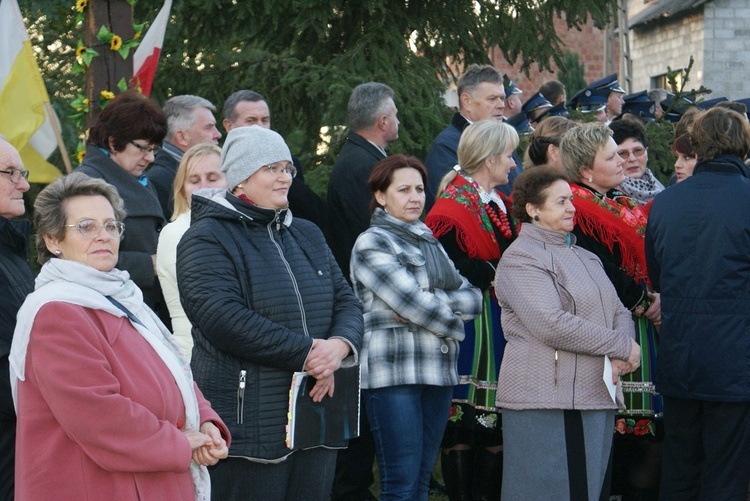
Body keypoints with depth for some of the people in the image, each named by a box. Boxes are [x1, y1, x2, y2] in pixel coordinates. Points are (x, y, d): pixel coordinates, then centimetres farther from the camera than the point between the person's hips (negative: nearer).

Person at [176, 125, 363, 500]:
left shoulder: (307, 235, 19)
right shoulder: (207, 239, -5)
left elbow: (346, 301, 14)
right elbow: (222, 317, -19)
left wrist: (339, 345, -10)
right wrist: (305, 353, -17)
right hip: (248, 424, -7)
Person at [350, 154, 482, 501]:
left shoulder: (430, 243, 20)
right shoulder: (372, 243, -1)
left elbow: (473, 299, 9)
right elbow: (410, 301, -13)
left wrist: (432, 302, -8)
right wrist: (454, 325, 2)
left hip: (438, 371, 7)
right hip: (393, 371, -7)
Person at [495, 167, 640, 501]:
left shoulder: (584, 257, 20)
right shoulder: (521, 258, -8)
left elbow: (619, 312, 17)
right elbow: (551, 324, -20)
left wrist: (620, 359, -6)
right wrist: (622, 346, -14)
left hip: (597, 396, 8)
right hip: (546, 399, -8)